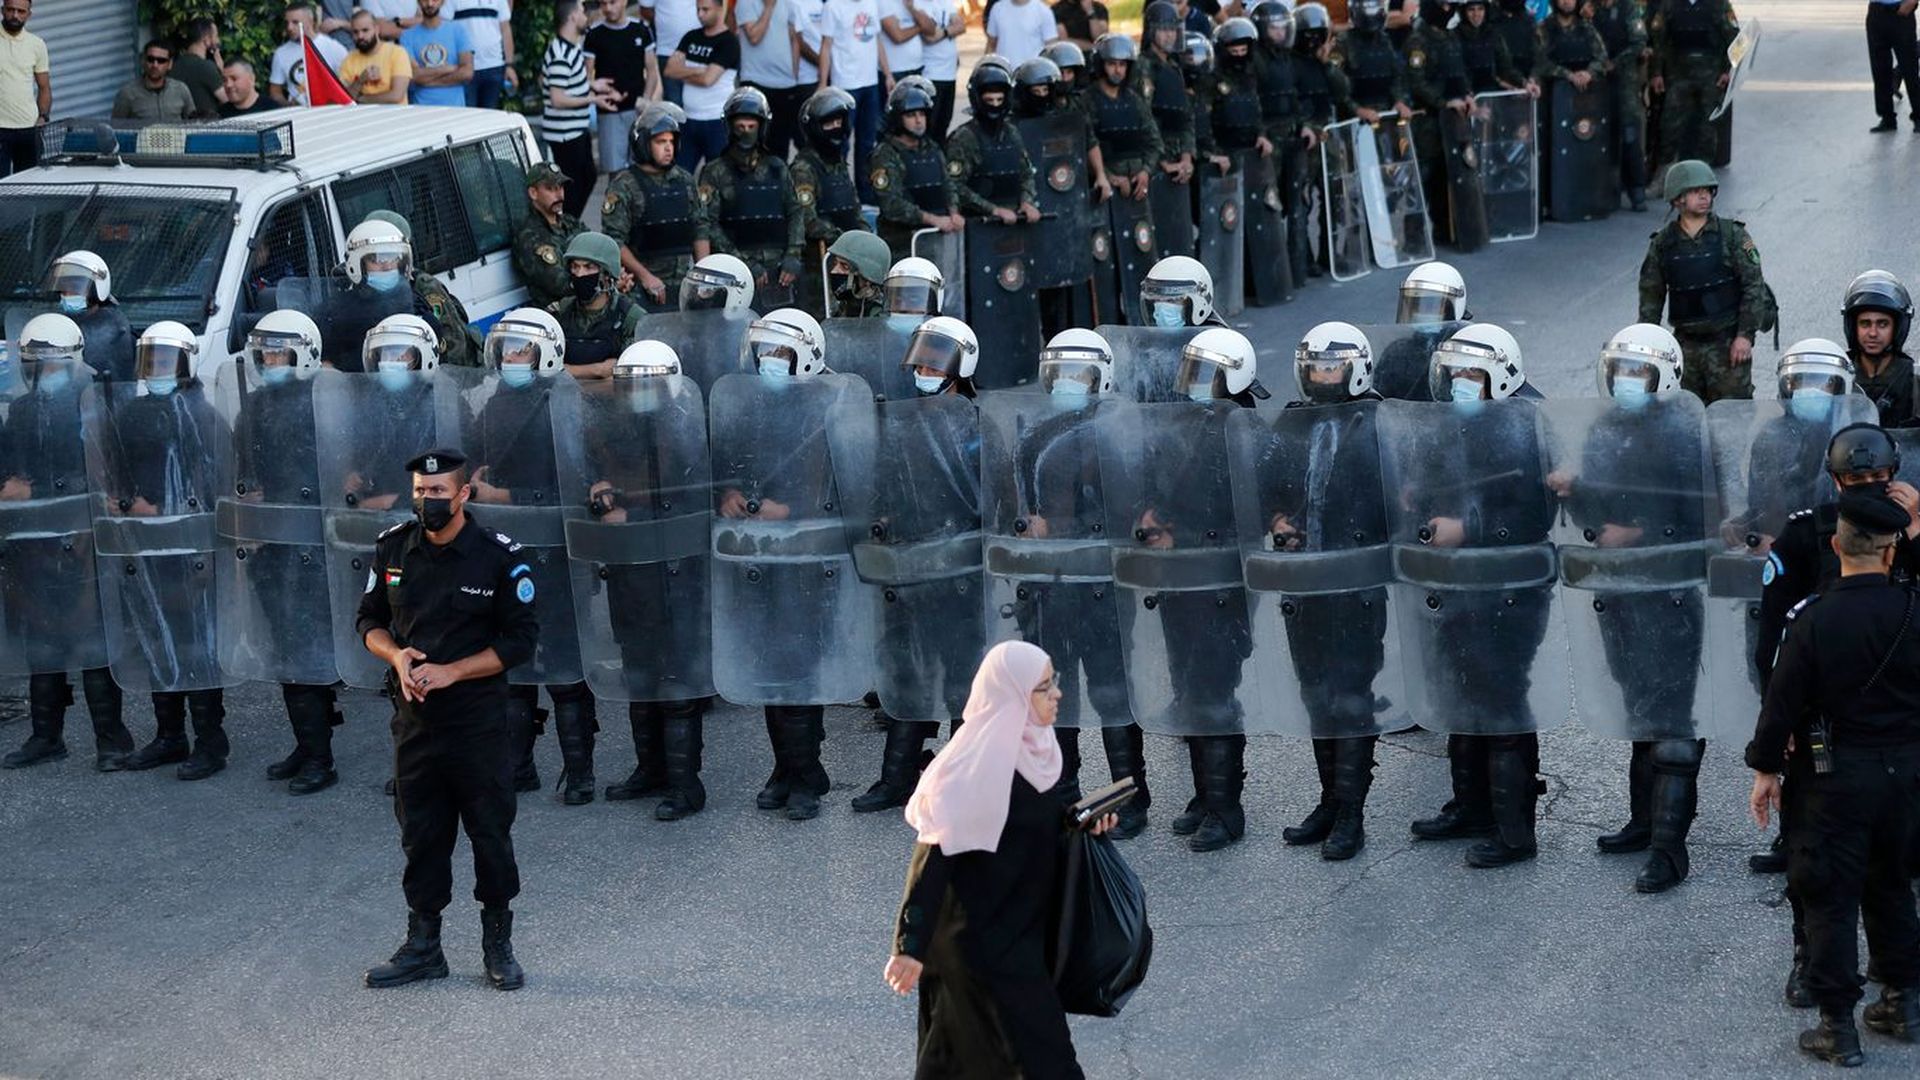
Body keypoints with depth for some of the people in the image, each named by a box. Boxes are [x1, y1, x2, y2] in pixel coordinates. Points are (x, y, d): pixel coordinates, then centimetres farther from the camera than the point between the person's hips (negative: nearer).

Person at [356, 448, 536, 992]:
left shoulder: (498, 557, -8)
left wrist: (450, 671, -15)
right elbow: (369, 620, 12)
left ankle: (498, 945, 17)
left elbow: (520, 640, -7)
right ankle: (422, 947, 20)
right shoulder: (393, 548, 4)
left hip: (478, 717, -3)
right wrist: (397, 655, -9)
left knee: (490, 833, 4)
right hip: (413, 717, 3)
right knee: (420, 834, 10)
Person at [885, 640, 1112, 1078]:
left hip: (1025, 928, 9)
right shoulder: (978, 766, -23)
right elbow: (936, 856, -23)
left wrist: (1083, 824, 0)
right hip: (984, 939, -9)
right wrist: (911, 946, -24)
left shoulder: (1034, 747, 3)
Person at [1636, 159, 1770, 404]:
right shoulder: (1662, 244, 6)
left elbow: (1754, 285, -4)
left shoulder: (1732, 235, -2)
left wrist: (1745, 335, -12)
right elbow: (1651, 294, 13)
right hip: (1685, 344, 3)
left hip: (1728, 342, -3)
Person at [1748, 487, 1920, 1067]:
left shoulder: (1812, 619, -16)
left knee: (1832, 900, 5)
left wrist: (1766, 768, 1)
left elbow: (1783, 701, -11)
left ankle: (1838, 1027, 9)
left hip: (1836, 779, -3)